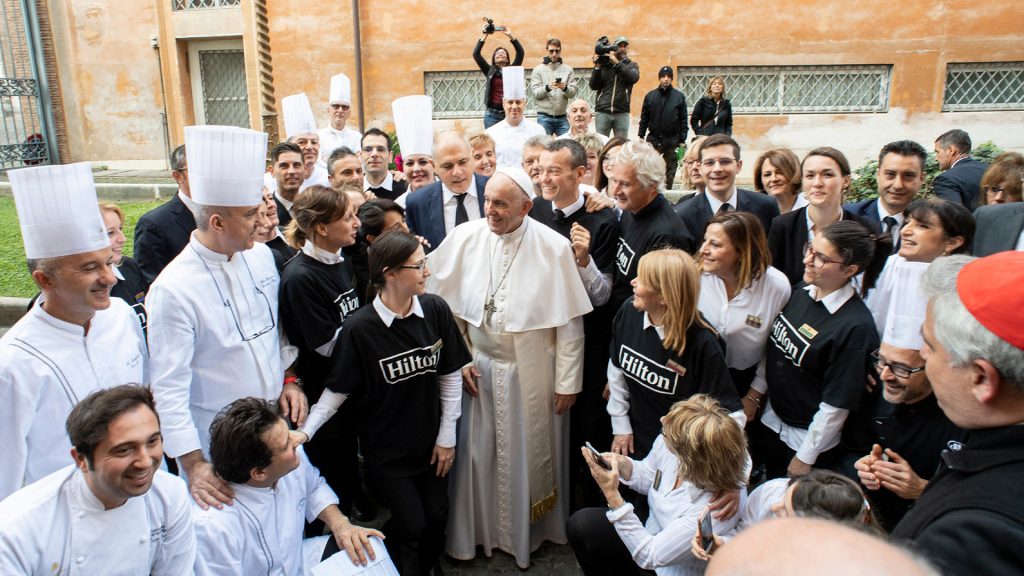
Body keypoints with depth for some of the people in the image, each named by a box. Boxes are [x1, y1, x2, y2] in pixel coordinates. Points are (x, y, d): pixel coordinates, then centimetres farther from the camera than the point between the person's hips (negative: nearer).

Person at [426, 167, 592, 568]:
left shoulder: (554, 247, -14)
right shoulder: (463, 238, -8)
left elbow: (569, 321, -9)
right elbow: (443, 305, 1)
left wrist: (568, 381, -6)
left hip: (533, 373, -1)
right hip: (478, 369, 2)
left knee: (530, 454, 13)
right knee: (477, 453, 12)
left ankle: (530, 532, 37)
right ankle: (473, 531, 34)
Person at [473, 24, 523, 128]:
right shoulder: (490, 71, 10)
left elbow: (520, 52, 0)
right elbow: (476, 54, 2)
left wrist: (510, 35, -5)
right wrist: (485, 36, -1)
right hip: (492, 114, 0)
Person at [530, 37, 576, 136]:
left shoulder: (568, 69, 8)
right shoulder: (538, 69, 5)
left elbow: (573, 93, 0)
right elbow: (535, 93, -5)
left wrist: (565, 88, -21)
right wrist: (547, 87, -24)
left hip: (562, 117, 2)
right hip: (544, 117, -2)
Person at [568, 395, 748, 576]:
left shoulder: (710, 514, -36)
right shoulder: (666, 442, -21)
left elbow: (649, 556, -26)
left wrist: (612, 494, -29)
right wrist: (623, 465, -19)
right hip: (655, 534, 6)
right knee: (581, 523, -5)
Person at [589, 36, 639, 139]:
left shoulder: (631, 65, 11)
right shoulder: (603, 64, 8)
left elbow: (633, 78, -11)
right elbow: (593, 86, 2)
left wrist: (617, 62, -16)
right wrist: (597, 67, -9)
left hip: (622, 113, 0)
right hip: (602, 112, 0)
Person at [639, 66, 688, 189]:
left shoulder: (679, 96, 2)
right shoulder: (650, 95, 5)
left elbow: (683, 120, 2)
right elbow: (644, 118, 7)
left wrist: (682, 140, -3)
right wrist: (641, 136, 1)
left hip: (672, 140, 0)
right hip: (653, 138, 1)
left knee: (670, 168, 4)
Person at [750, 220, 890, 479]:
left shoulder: (855, 327, -26)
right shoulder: (800, 292, -6)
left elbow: (836, 404, -21)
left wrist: (805, 458, -14)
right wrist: (754, 394, 6)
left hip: (810, 437, -6)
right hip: (771, 420, 6)